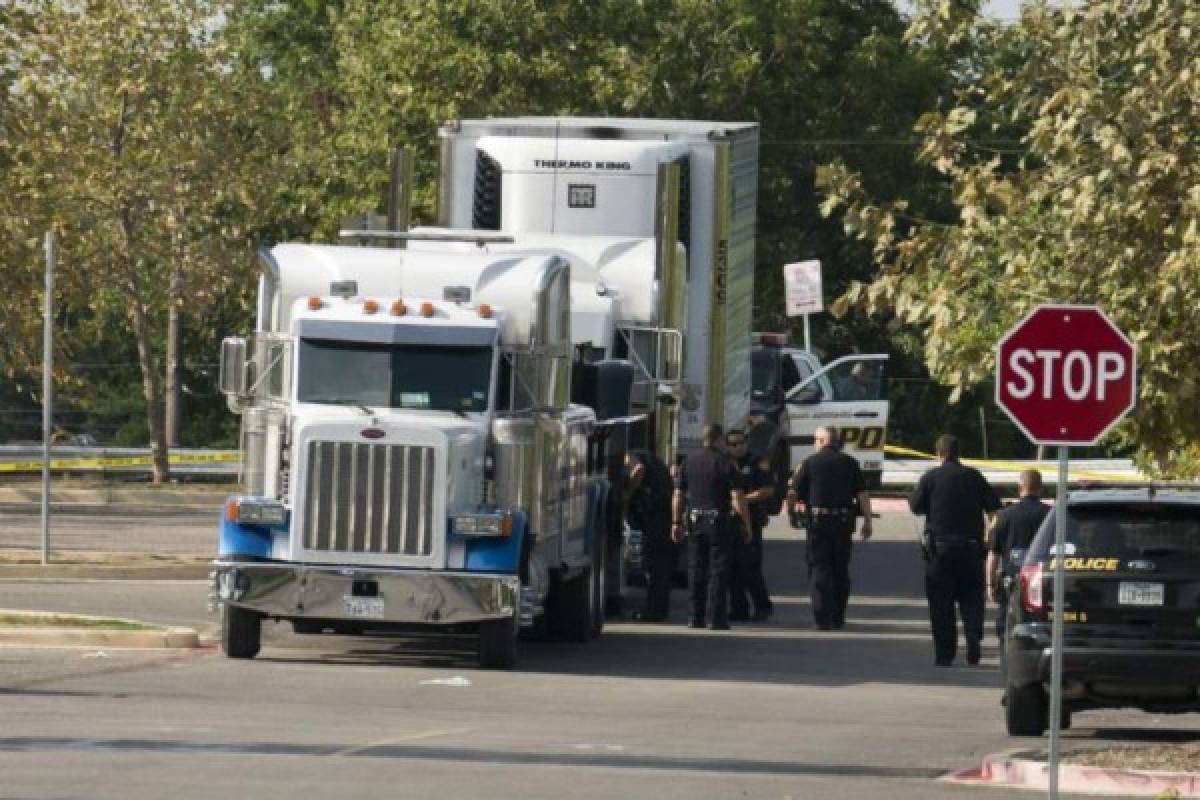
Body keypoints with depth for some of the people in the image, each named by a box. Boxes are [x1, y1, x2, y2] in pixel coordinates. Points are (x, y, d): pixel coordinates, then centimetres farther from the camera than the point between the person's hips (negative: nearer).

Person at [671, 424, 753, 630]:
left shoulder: (690, 462, 6)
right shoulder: (725, 464, -8)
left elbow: (678, 496, 8)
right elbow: (738, 498, -13)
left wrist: (676, 523, 15)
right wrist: (747, 523, -5)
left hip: (696, 520, 4)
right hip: (719, 520, -4)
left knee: (696, 570, 10)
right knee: (718, 570, -1)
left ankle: (696, 617, 11)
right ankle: (717, 618, -5)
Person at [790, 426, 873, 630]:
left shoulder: (810, 462, -1)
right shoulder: (849, 463, 3)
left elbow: (795, 492, 3)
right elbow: (863, 494, -1)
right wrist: (867, 521, 4)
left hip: (818, 521, -2)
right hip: (844, 521, 2)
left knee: (819, 568, 2)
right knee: (841, 570, 13)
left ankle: (823, 618, -7)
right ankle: (838, 618, 14)